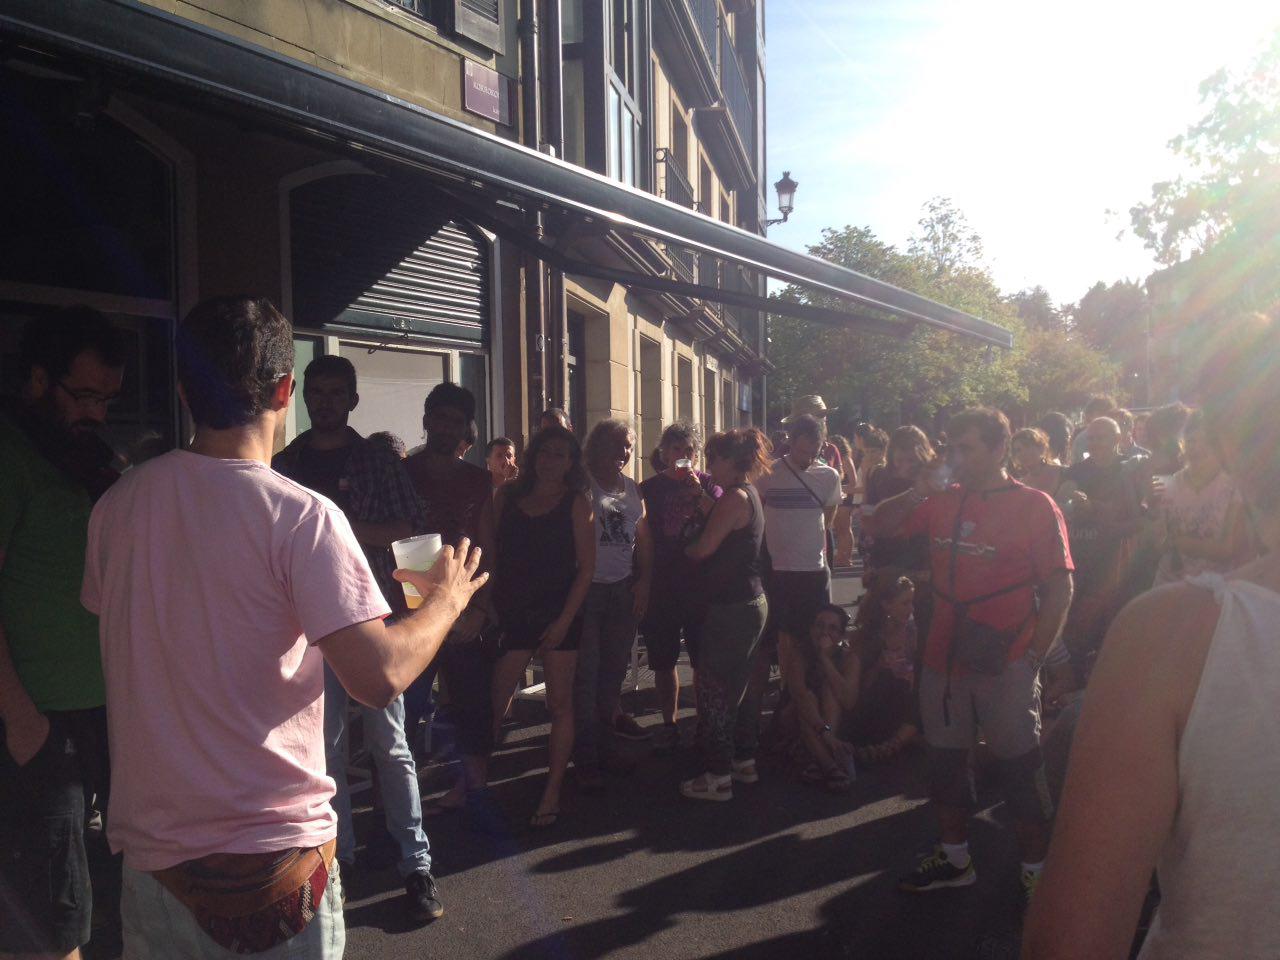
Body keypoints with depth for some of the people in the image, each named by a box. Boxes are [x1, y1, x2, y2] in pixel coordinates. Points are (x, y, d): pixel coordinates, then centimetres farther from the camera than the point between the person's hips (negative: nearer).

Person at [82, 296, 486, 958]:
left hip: (147, 845, 6)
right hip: (270, 851, -5)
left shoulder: (117, 503, -2)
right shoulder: (302, 515, -20)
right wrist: (447, 598, -7)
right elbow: (380, 677, -24)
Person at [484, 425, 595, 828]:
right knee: (492, 701, 0)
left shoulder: (576, 502, -1)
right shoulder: (508, 496, 6)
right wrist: (488, 606, -2)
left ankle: (552, 794, 16)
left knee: (559, 703, 5)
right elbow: (490, 552, 6)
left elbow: (586, 566, -4)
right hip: (512, 613, 2)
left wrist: (565, 620, -10)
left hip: (559, 615, -2)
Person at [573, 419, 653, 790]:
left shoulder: (633, 489, 13)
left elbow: (643, 540, 18)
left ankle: (605, 745, 23)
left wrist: (644, 582, 8)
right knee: (586, 675, -3)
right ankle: (585, 759, 6)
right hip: (587, 589, -5)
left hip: (624, 590, 6)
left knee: (614, 671, 9)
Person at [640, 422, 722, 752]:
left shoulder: (707, 483, 3)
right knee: (663, 661, 8)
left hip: (700, 585, -1)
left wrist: (697, 491, -21)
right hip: (661, 586, 1)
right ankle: (668, 724, 22)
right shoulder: (649, 488, 4)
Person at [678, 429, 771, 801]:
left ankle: (718, 777, 5)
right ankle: (744, 762, 31)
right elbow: (719, 527, 17)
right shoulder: (747, 494, 12)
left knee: (712, 690, -2)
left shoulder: (736, 497, -18)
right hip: (749, 603, 10)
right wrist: (700, 494, 16)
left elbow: (703, 548, -19)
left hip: (733, 609, -10)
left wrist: (685, 548, 2)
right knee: (733, 687, 20)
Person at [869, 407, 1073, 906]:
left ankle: (1036, 870, 21)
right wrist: (917, 493, -5)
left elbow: (1059, 587, -8)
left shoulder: (1034, 506, -5)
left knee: (1020, 769, 4)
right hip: (944, 659, 5)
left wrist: (1033, 656, -14)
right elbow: (882, 525, 12)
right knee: (946, 761, 16)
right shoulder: (943, 504, 7)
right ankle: (954, 857, 33)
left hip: (1005, 666, -5)